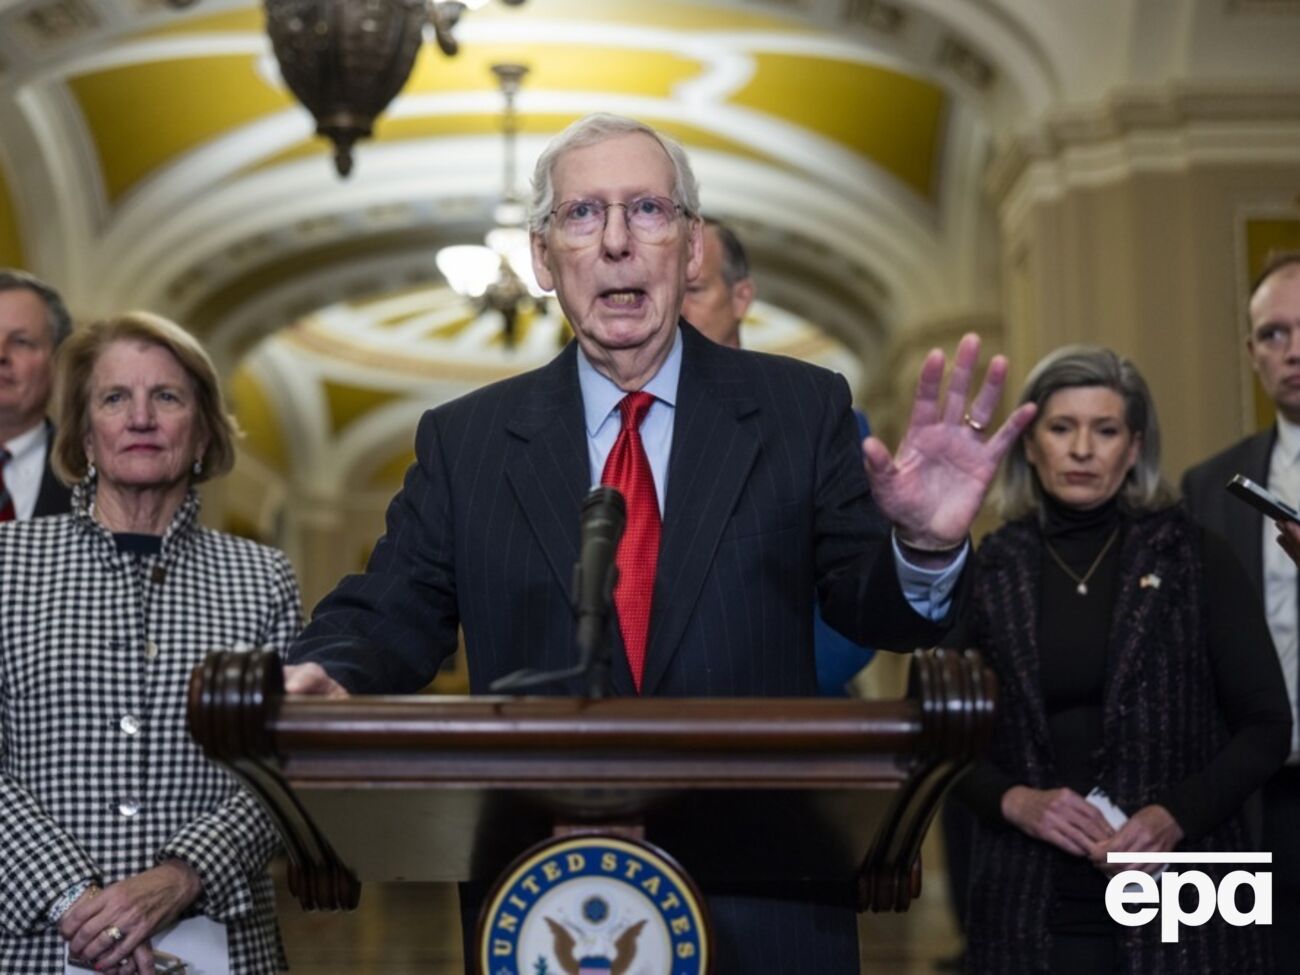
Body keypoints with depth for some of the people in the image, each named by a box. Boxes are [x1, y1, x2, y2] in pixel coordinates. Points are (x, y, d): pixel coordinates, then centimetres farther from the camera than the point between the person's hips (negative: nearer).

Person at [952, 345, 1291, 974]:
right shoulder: (989, 572, 4)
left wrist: (1175, 816, -14)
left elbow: (1266, 725, 0)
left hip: (1177, 901, -1)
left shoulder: (1193, 557, 0)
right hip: (1030, 905, 1)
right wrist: (1013, 801, -11)